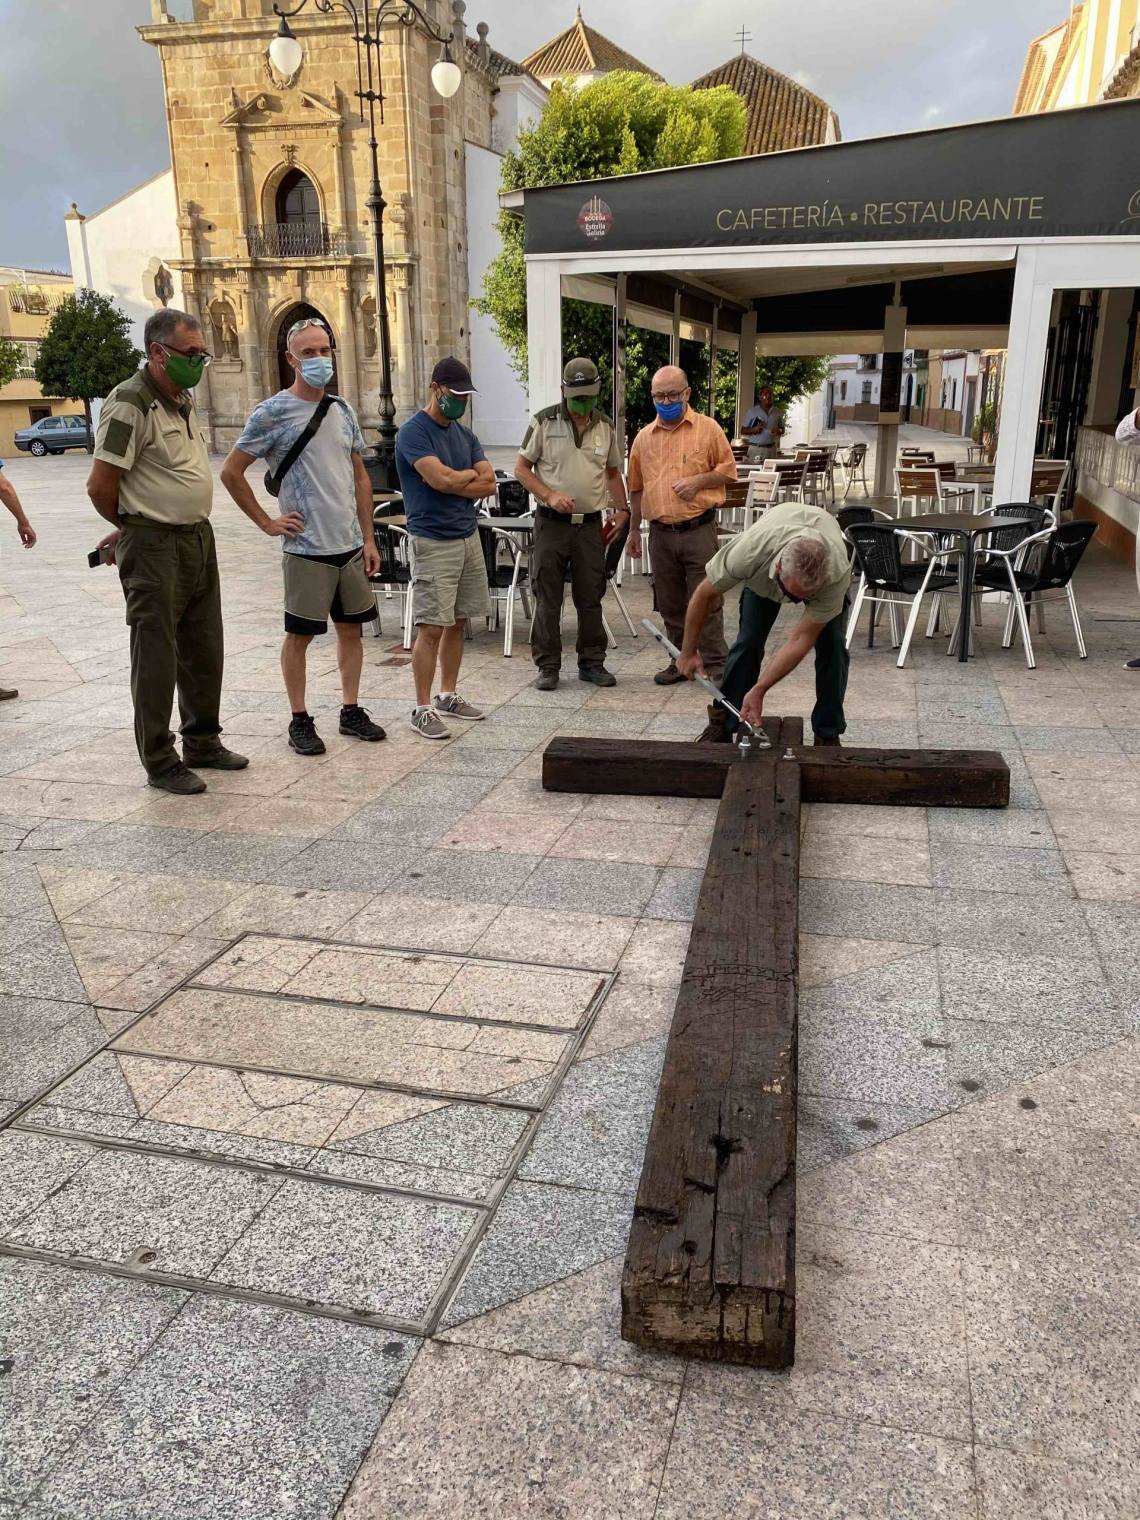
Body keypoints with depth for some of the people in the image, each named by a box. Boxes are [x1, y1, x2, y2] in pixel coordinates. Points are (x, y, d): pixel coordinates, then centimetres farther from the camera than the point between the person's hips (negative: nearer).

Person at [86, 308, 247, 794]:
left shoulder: (184, 400, 12)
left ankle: (202, 743, 29)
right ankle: (160, 762, 10)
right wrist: (132, 527, 2)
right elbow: (100, 486, -15)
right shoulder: (130, 404, -15)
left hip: (199, 537, 8)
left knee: (205, 652, 15)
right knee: (156, 658, 0)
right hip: (154, 548, -8)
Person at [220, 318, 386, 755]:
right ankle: (300, 720, 14)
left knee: (351, 628, 12)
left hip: (350, 543, 6)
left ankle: (351, 711, 24)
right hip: (306, 548, -6)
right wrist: (267, 523, -8)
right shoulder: (272, 414, -9)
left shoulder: (342, 409, 9)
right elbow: (231, 472, -7)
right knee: (300, 635, 3)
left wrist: (368, 538, 9)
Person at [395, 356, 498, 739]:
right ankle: (423, 709, 0)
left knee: (457, 623, 11)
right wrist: (470, 474, -2)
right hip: (433, 543, -7)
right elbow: (442, 479, -21)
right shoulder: (414, 431, -8)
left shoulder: (464, 434, 15)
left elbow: (489, 485, 6)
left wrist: (453, 482, -9)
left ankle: (448, 696, 22)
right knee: (431, 627, -7)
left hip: (468, 537, 7)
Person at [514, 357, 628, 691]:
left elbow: (613, 472, 19)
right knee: (547, 598, 0)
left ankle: (592, 662, 18)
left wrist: (621, 509, 5)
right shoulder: (544, 422, -3)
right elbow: (521, 468, -1)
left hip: (590, 523, 3)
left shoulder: (605, 426, 9)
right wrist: (549, 496, -14)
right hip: (551, 522, -3)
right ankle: (547, 666, 8)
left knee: (591, 597, 7)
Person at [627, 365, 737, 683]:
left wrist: (698, 481, -13)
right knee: (670, 605, 10)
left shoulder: (708, 428, 1)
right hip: (661, 534, 4)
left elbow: (728, 469, 4)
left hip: (699, 530, -4)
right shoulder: (644, 437, 11)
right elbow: (637, 488, 17)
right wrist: (634, 529, 17)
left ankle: (715, 665, 4)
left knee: (705, 602, -3)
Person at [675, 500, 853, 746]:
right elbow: (705, 594, -26)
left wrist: (759, 691, -36)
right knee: (748, 641, -10)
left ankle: (828, 734, 1)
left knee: (832, 646, -13)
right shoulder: (749, 551, -45)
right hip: (763, 575, 1)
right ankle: (721, 724, 6)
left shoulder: (837, 574, -44)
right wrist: (689, 652, -17)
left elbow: (800, 640, -35)